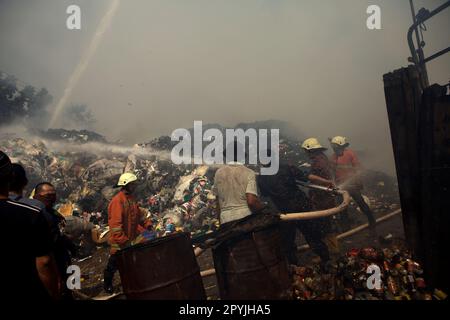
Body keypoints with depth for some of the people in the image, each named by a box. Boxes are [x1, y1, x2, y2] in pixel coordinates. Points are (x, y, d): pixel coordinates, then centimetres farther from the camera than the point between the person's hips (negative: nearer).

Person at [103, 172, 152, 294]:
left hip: (131, 239, 8)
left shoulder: (131, 198, 9)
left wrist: (147, 224, 3)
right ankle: (107, 284, 28)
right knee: (114, 264, 9)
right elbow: (115, 222, -28)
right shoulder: (117, 200, -21)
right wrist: (122, 240, -31)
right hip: (119, 241, -8)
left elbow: (138, 214, 17)